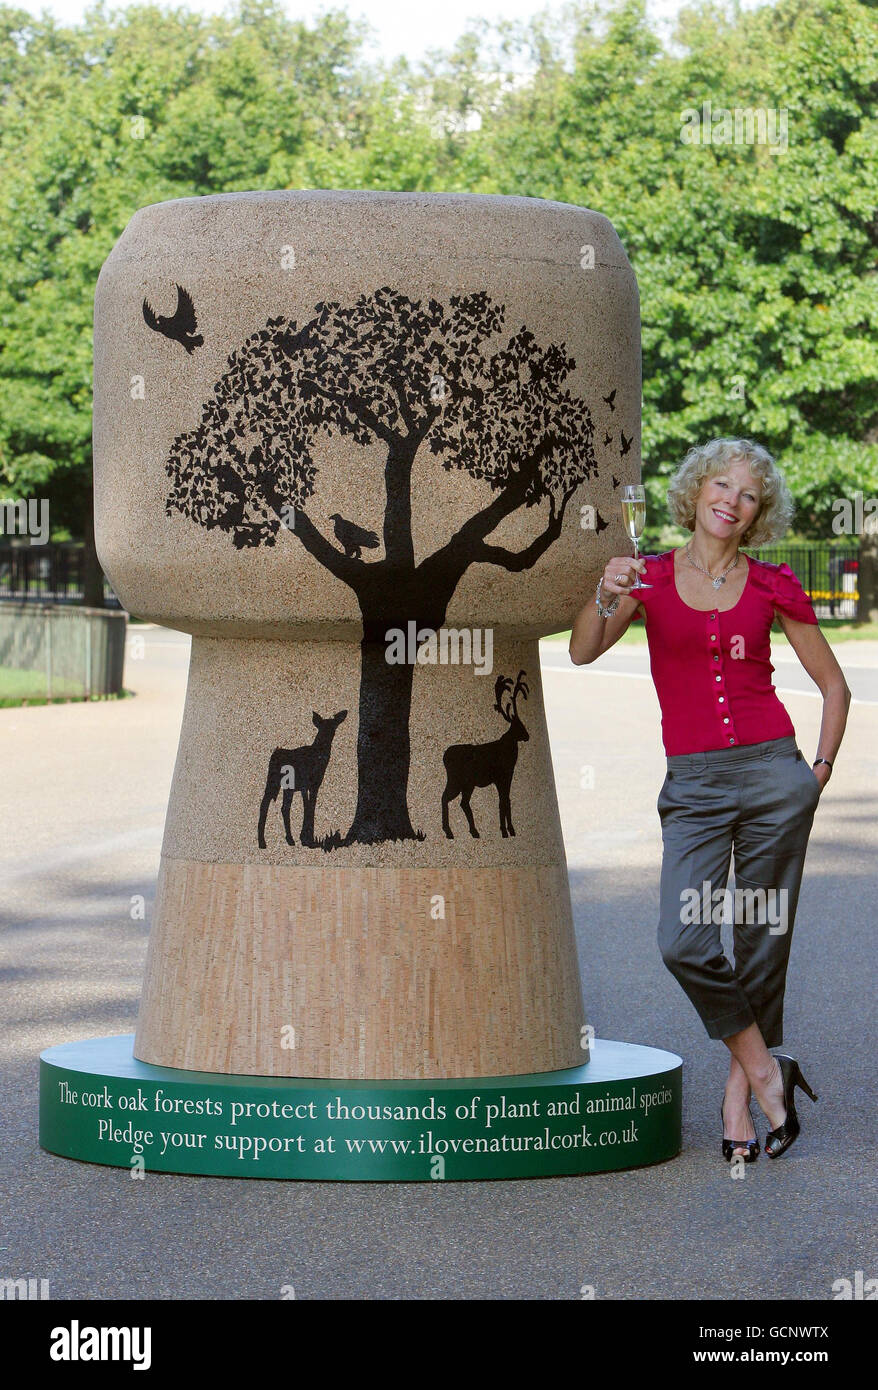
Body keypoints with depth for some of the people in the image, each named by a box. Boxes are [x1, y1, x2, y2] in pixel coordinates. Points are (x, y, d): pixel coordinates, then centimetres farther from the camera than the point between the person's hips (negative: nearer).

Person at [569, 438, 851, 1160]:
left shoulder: (773, 586, 6)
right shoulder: (650, 576, 5)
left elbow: (833, 683, 13)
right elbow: (583, 651, -9)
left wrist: (820, 769, 4)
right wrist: (606, 596, -27)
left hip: (772, 775, 0)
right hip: (694, 783, 0)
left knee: (761, 943, 2)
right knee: (684, 944, -15)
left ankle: (739, 1096, 15)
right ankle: (766, 1069, 4)